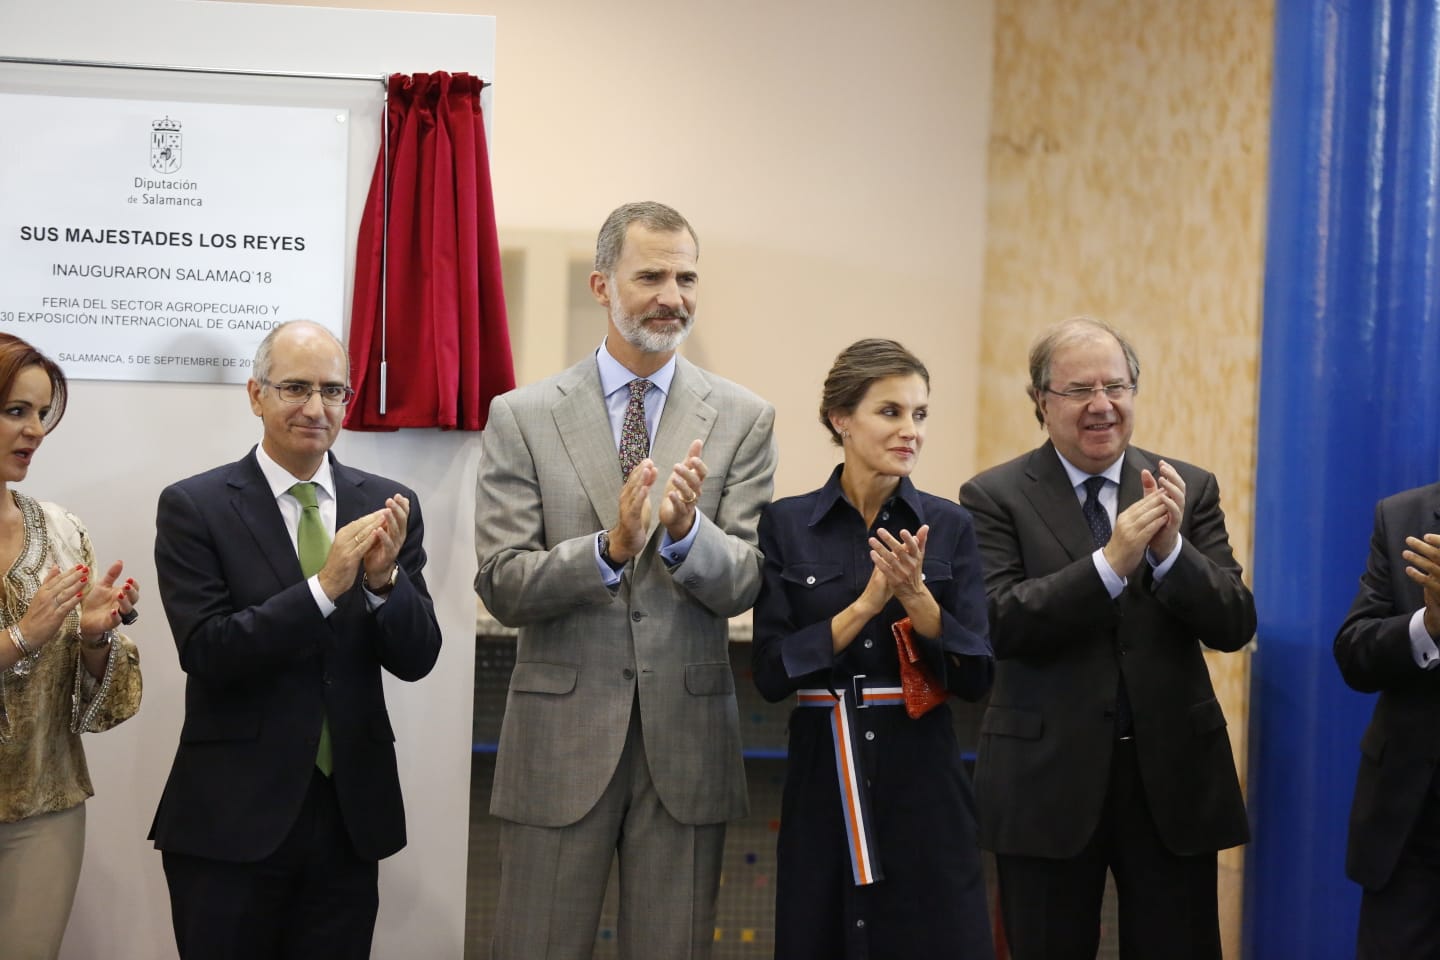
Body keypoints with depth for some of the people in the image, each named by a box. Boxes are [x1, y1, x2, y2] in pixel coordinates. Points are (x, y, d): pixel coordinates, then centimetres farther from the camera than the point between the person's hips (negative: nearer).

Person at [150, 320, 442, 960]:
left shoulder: (386, 505, 4)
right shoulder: (193, 507, -5)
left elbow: (417, 659, 1)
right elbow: (205, 651, -14)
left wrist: (384, 578, -18)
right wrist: (324, 587, -23)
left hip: (352, 816, 3)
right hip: (233, 817, -3)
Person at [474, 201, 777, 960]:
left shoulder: (743, 419, 2)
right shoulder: (521, 417, 0)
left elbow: (743, 585, -3)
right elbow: (501, 586, -5)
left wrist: (684, 531, -23)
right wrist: (610, 548, -22)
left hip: (686, 736, 1)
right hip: (560, 734, -1)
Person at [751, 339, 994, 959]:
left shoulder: (949, 526, 3)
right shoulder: (785, 525, 0)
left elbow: (976, 677, -2)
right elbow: (771, 673, -6)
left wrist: (916, 595, -17)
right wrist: (865, 604, -16)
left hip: (922, 776, 1)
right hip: (823, 776, 0)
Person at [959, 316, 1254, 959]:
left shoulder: (1191, 490, 5)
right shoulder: (996, 496, -2)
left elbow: (1235, 627, -1)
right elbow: (1000, 623, -14)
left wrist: (1171, 550, -19)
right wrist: (1110, 562, -24)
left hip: (1173, 775, 2)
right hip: (1048, 780, -2)